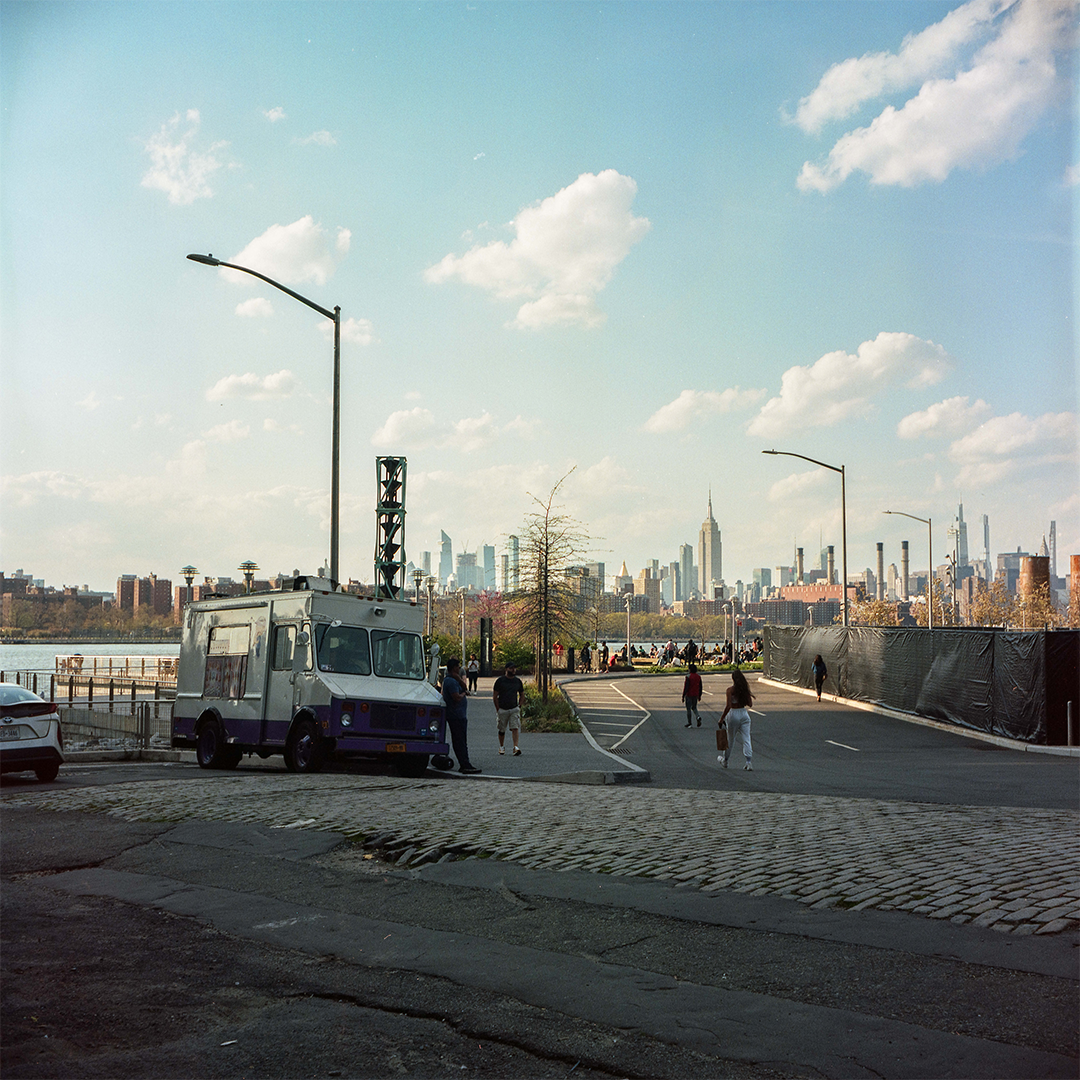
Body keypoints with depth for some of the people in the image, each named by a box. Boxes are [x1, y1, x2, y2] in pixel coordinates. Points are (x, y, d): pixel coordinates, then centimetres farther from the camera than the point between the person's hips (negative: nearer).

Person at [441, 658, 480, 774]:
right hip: (457, 715, -11)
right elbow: (457, 697, -25)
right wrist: (464, 693, -5)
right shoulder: (451, 681, -17)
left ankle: (464, 764, 17)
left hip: (457, 715, 11)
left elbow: (464, 688, 14)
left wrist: (459, 679, -2)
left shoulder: (451, 680, 18)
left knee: (459, 741, 13)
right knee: (461, 741, -11)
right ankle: (465, 765, -13)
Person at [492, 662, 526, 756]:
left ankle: (516, 747, -21)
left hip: (514, 709, 2)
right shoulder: (500, 680, -4)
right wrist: (498, 709, -6)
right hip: (502, 709, -2)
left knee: (515, 728, -13)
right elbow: (495, 696, -2)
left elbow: (522, 695, 19)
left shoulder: (518, 681, 7)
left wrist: (519, 706, 6)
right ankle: (501, 747, 23)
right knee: (502, 730, 7)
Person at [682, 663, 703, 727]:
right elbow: (700, 687, 8)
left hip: (689, 695, -5)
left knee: (688, 709, 5)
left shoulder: (688, 677, -15)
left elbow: (686, 687, -17)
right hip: (695, 695, 5)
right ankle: (698, 717, -9)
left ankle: (689, 723, 9)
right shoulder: (698, 677, 3)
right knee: (694, 708, 18)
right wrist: (699, 695, 17)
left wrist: (683, 696, -11)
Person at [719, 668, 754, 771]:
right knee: (746, 739, 0)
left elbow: (728, 706, -17)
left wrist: (722, 719, -9)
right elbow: (750, 704, 5)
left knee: (731, 739, 13)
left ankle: (724, 760, 32)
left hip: (733, 714, -3)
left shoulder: (730, 690, -13)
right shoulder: (745, 689, 1)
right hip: (744, 713, 3)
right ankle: (747, 763, -8)